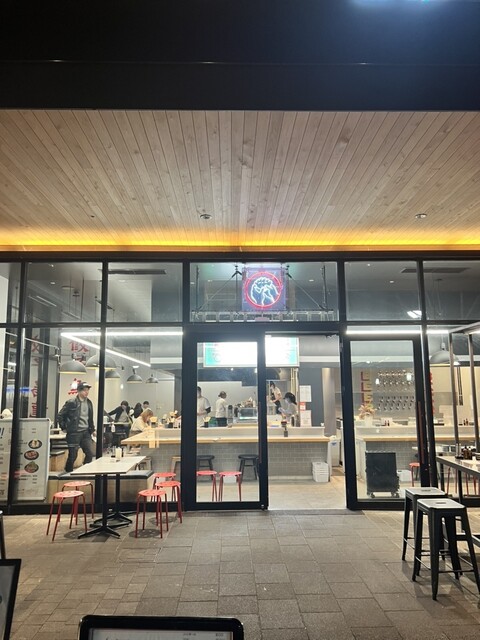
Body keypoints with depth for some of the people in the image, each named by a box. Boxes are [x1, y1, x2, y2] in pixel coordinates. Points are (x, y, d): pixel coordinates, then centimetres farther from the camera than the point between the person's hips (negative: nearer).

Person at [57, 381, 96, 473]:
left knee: (91, 453, -1)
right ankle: (68, 473, 20)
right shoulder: (71, 403, -10)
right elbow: (60, 416, -5)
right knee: (73, 456, 1)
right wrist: (64, 428, -3)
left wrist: (92, 429, 14)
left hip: (86, 432, 5)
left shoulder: (89, 403, 9)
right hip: (74, 433, -5)